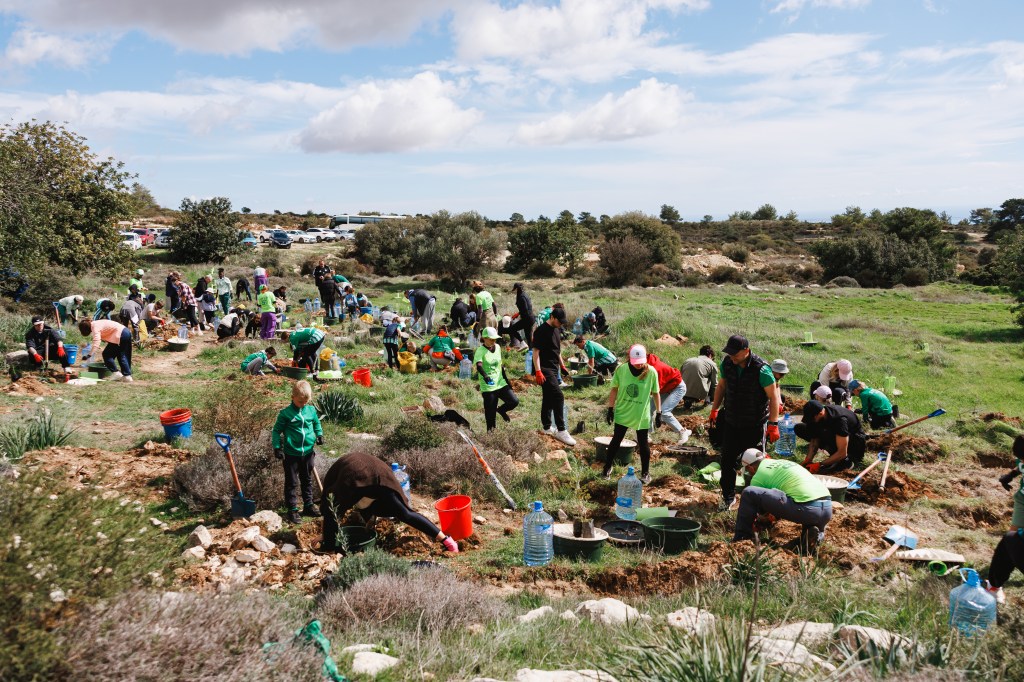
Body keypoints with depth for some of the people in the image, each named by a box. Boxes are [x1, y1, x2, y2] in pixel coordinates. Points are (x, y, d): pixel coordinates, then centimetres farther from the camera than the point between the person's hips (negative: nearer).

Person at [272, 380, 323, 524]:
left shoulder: (311, 410, -1)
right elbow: (276, 431, -6)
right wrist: (277, 447, -14)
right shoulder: (286, 413, -13)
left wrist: (319, 434, 0)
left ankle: (308, 505, 30)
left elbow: (317, 423, 17)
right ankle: (292, 510, 13)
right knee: (291, 482, 4)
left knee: (307, 480, 18)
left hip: (307, 452, 4)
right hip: (291, 454, -4)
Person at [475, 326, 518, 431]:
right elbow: (479, 365, -28)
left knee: (514, 401, -7)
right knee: (490, 413, -2)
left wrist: (506, 380, 19)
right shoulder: (480, 350, -10)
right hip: (488, 386, -5)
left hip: (500, 383, 5)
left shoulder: (497, 347, 9)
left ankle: (501, 410, 22)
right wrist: (485, 375, -46)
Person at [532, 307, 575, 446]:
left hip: (554, 368, 9)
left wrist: (562, 365, 22)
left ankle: (547, 427, 23)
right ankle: (561, 431, -14)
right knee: (558, 396, -16)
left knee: (548, 398, 14)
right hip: (545, 369, -9)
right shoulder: (541, 331, -14)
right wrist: (538, 371, -21)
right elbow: (536, 351, -16)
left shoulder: (557, 330, 14)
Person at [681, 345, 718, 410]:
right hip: (699, 393, -3)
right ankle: (707, 399, 19)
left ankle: (687, 401, 13)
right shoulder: (712, 364, 10)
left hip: (684, 394, 3)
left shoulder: (687, 361, 20)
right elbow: (714, 384, 15)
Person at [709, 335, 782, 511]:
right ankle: (728, 497, 23)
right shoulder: (727, 364, -4)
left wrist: (773, 424, -18)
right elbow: (721, 386, 12)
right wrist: (714, 410, 14)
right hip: (731, 422, 5)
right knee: (727, 460, 8)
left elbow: (773, 397, -16)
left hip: (755, 424, -5)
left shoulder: (761, 369, -21)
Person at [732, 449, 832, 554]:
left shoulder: (757, 477, 7)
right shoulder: (783, 462, 29)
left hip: (806, 509, -7)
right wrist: (775, 515, 58)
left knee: (749, 493, -4)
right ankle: (818, 535, 9)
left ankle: (741, 540, 6)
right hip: (828, 509, 7)